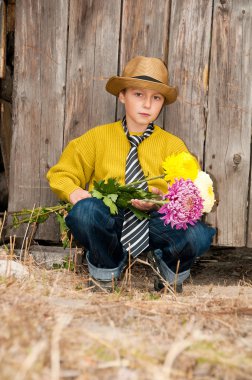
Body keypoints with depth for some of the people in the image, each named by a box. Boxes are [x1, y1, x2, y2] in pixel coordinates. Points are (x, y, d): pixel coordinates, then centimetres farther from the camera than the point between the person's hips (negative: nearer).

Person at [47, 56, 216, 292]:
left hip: (155, 221, 0)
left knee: (199, 235, -31)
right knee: (85, 210, -36)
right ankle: (106, 271, -6)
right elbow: (61, 174, 14)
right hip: (107, 222, 0)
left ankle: (170, 270, 6)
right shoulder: (97, 137, 13)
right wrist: (73, 192, -10)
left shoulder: (173, 145, 13)